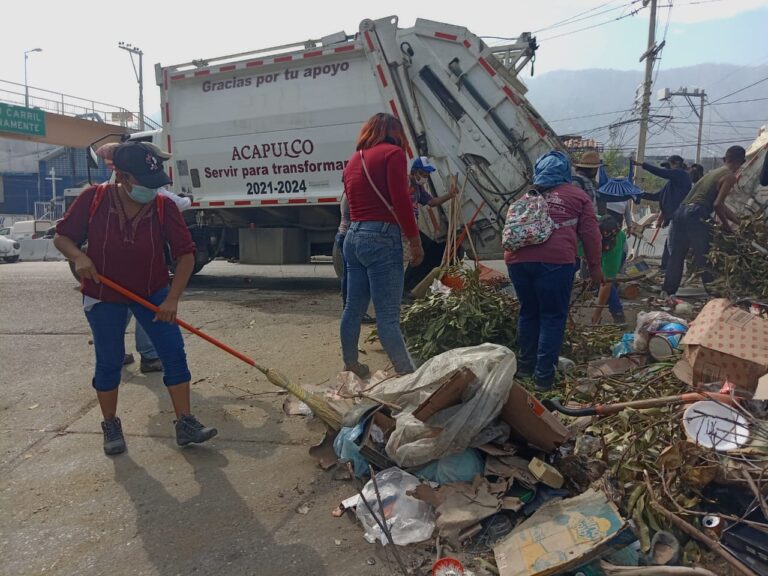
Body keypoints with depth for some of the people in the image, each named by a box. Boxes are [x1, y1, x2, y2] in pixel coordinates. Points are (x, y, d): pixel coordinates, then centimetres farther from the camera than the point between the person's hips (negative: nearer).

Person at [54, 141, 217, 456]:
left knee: (174, 353, -5)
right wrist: (79, 257, -28)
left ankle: (185, 424, 3)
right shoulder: (93, 199, -17)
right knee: (108, 362, 6)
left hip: (153, 293, 1)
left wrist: (172, 299, -22)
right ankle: (111, 426, 26)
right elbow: (61, 237, -6)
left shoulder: (164, 206, -16)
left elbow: (186, 254, -15)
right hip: (103, 296, -1)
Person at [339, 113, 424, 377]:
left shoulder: (354, 160, 19)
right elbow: (401, 201, -13)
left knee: (353, 308, 15)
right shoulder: (393, 153, -4)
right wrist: (415, 241, -9)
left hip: (353, 236, 8)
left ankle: (350, 364, 27)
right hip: (382, 238, -8)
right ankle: (408, 374, -4)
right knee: (388, 316, -9)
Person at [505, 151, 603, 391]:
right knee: (553, 317, 5)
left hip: (518, 258, 4)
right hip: (554, 260, -4)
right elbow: (590, 234, 10)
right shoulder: (578, 195, 15)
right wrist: (594, 267, 15)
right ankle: (544, 375, 6)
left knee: (528, 312, 19)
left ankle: (525, 365, 29)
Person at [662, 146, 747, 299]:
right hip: (695, 215, -8)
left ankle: (667, 292, 13)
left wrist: (739, 221, 30)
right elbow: (717, 204, -8)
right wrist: (726, 224, 6)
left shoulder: (715, 172, 27)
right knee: (703, 258, -2)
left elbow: (720, 205, 30)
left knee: (676, 255, 10)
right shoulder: (730, 176, 1)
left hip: (681, 211, 8)